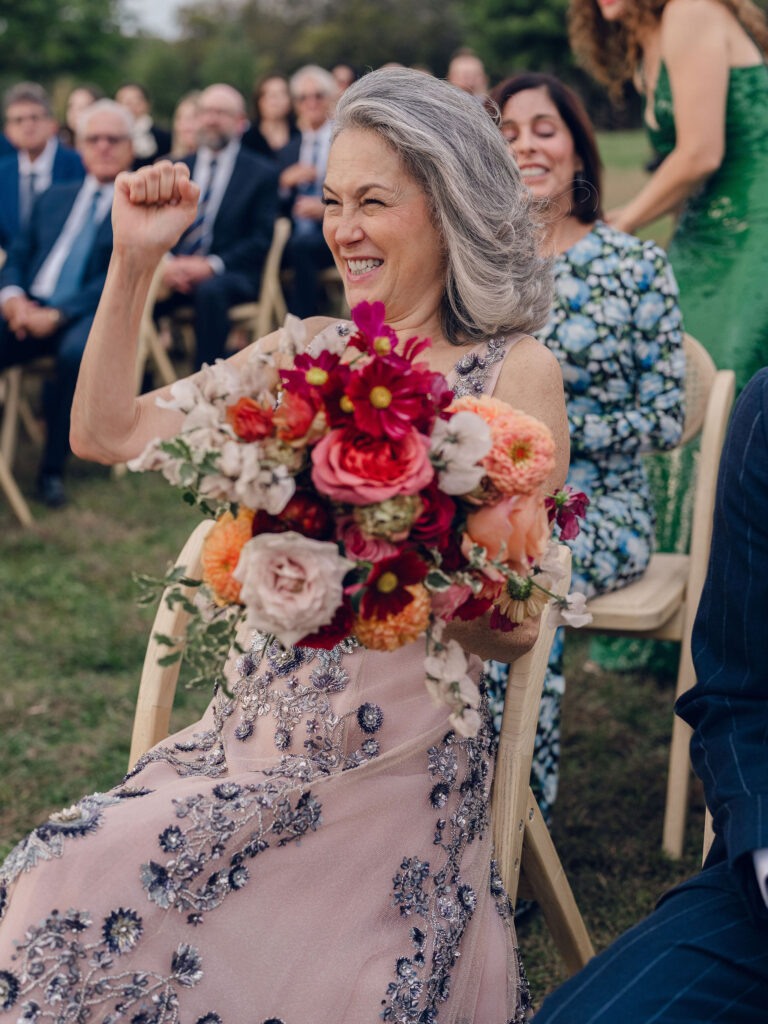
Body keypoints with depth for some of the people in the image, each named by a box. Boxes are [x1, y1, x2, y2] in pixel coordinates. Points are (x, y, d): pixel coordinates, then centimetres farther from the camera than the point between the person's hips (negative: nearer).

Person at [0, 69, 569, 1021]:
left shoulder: (515, 372, -5)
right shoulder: (311, 349, 9)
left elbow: (515, 626, -8)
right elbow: (105, 432, 9)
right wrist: (133, 261, 2)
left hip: (397, 755, -5)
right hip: (259, 720, 5)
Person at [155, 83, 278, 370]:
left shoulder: (261, 172, 9)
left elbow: (261, 238, 0)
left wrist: (212, 265, -14)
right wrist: (166, 262, -10)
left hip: (229, 274, -3)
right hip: (176, 273, 3)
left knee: (210, 291, -38)